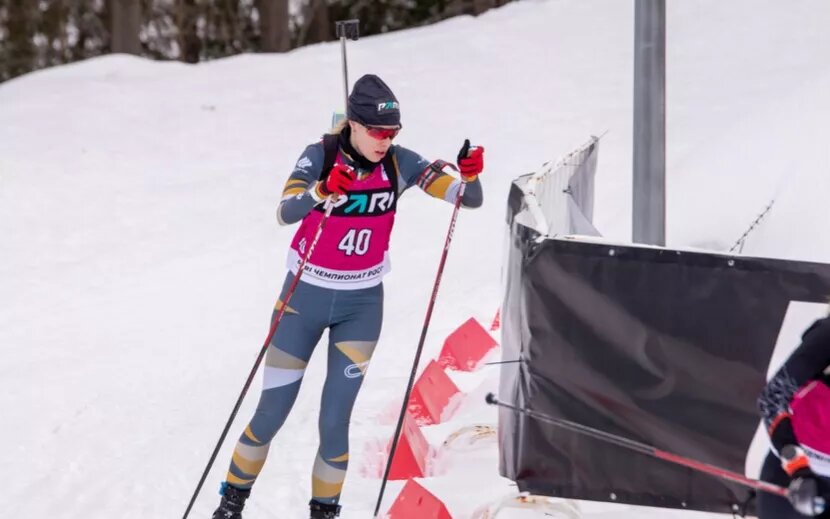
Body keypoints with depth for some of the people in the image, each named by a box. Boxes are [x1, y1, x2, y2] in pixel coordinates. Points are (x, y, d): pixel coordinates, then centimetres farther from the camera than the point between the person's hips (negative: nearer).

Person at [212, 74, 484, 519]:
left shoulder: (399, 164, -10)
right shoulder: (319, 157, -17)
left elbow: (469, 200, -13)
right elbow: (286, 212, -33)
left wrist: (470, 175, -35)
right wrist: (324, 190, -51)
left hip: (362, 304, 1)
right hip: (304, 297, -1)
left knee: (334, 422, -5)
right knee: (270, 416, 4)